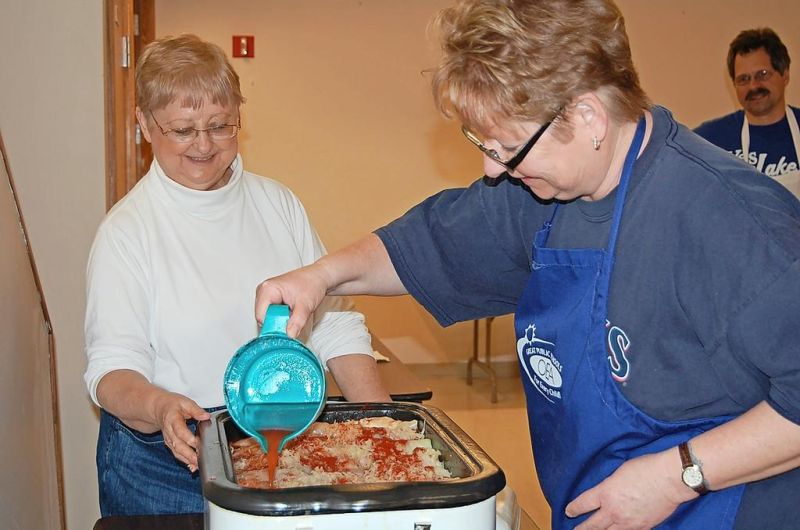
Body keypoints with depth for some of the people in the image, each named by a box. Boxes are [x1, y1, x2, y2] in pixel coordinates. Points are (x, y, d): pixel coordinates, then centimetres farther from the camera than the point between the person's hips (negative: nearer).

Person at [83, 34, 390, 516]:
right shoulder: (127, 230, -8)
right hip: (168, 462, -3)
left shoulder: (278, 204, 3)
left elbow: (335, 324, 5)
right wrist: (158, 406, -32)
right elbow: (113, 367, -11)